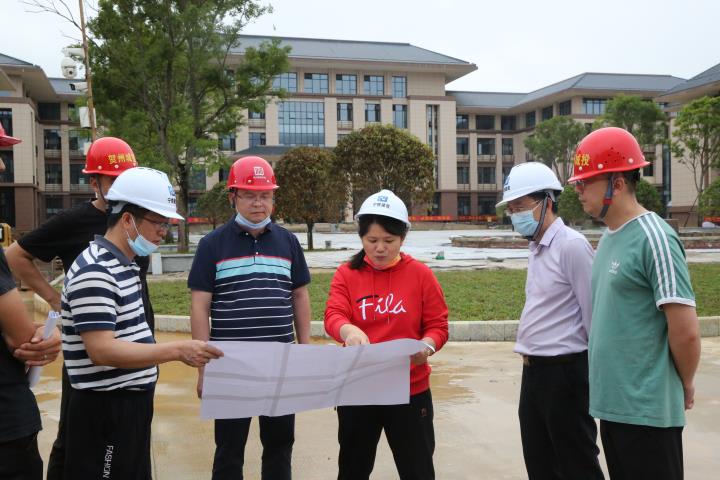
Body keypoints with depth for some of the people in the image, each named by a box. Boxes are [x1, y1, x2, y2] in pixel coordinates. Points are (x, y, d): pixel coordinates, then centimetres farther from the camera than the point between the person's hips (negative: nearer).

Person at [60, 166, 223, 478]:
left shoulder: (124, 264, 11)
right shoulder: (95, 272, -20)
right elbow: (102, 350, -27)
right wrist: (176, 350, -29)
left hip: (132, 402, 10)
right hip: (105, 409, -10)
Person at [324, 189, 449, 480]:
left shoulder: (420, 274, -2)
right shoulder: (346, 274, 0)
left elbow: (438, 325, -1)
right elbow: (333, 316, -13)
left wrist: (426, 346, -23)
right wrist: (349, 330, -36)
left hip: (410, 391, -1)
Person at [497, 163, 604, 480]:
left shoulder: (571, 245, -17)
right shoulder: (536, 248, 11)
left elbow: (594, 313, -16)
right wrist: (530, 363, 13)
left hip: (564, 371, -9)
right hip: (534, 371, 9)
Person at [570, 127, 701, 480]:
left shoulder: (653, 239, -17)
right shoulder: (608, 236, 9)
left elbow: (686, 331, -18)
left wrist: (685, 385, -2)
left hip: (647, 409, -8)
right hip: (610, 402, 8)